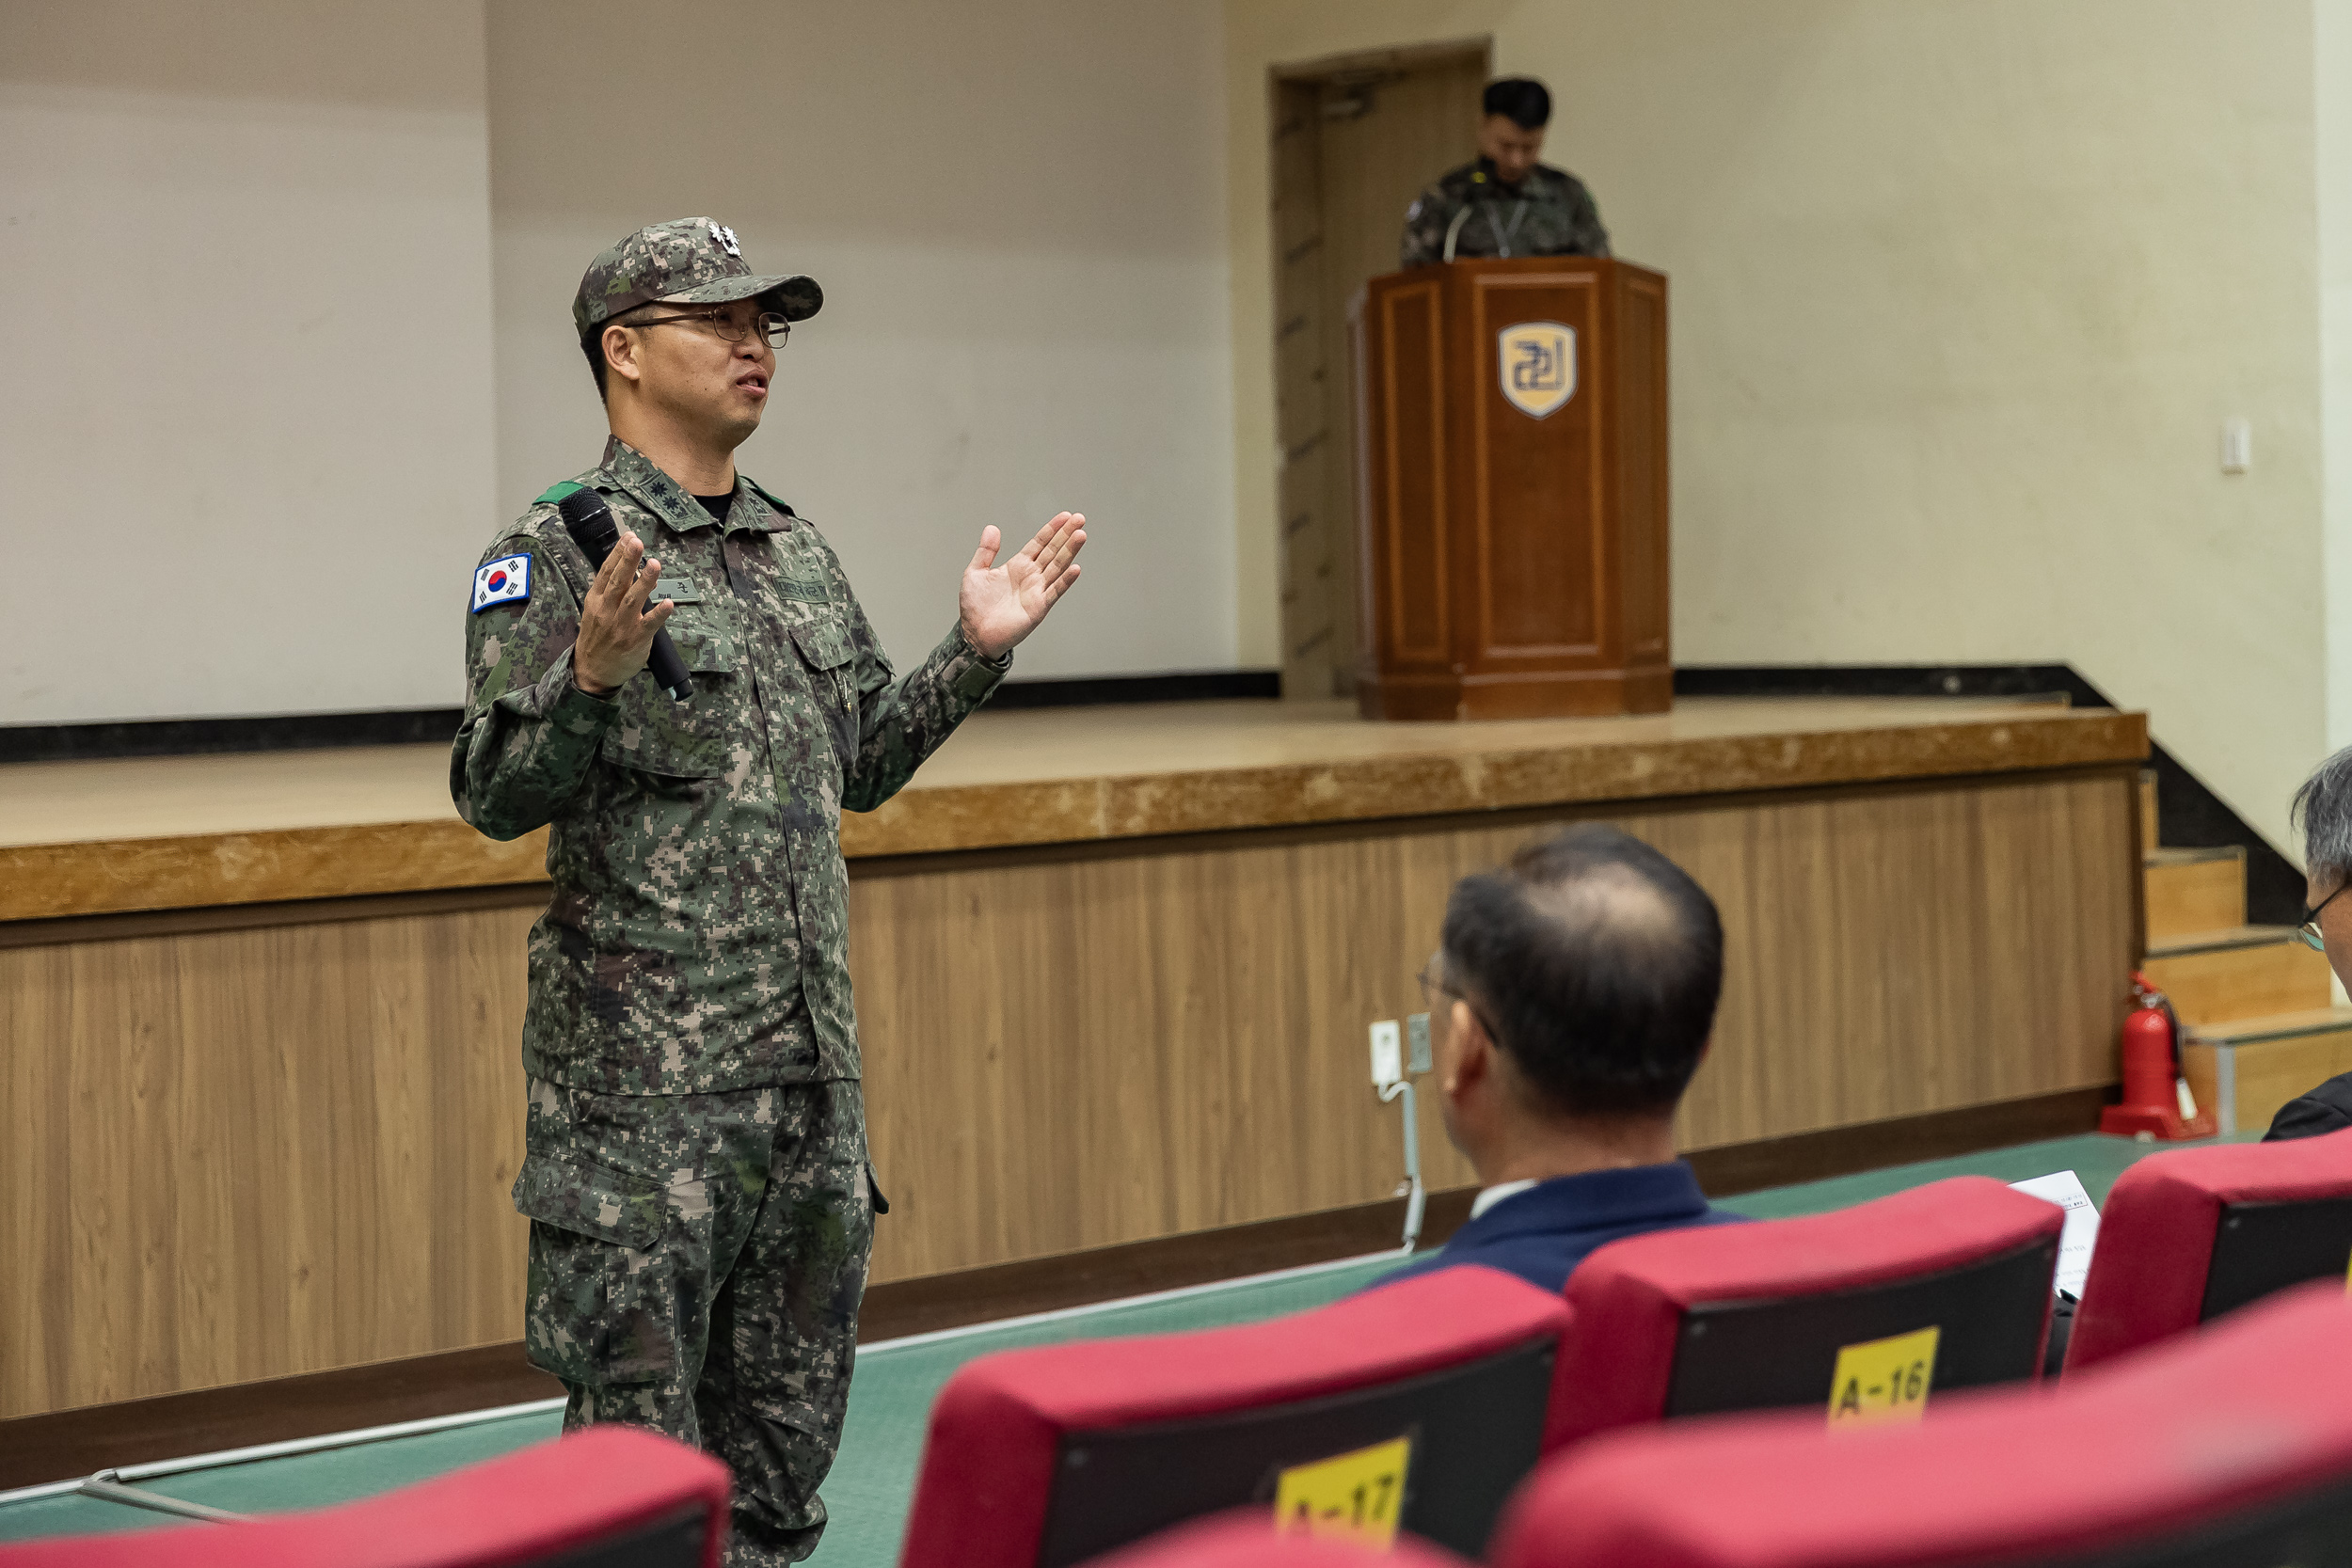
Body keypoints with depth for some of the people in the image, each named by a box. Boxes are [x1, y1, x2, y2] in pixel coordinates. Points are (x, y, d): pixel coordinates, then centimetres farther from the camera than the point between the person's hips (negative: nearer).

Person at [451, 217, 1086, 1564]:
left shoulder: (802, 554, 15)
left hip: (813, 1060, 7)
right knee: (637, 1428, -2)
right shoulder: (560, 553, -7)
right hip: (643, 1074, -7)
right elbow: (497, 796, -14)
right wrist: (594, 678, -30)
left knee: (790, 1425, 14)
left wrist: (978, 652, 14)